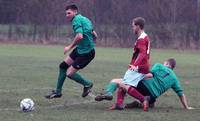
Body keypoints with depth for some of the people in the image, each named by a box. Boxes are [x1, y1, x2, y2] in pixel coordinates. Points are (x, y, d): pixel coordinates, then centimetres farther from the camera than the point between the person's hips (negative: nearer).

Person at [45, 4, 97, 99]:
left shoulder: (76, 20, -15)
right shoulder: (84, 19, 14)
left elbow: (79, 36, -30)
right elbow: (95, 36, 19)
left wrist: (70, 47, -19)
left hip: (86, 53, -10)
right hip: (80, 49, 10)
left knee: (70, 74, -8)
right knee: (63, 66, 12)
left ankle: (87, 84, 14)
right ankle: (58, 92, 20)